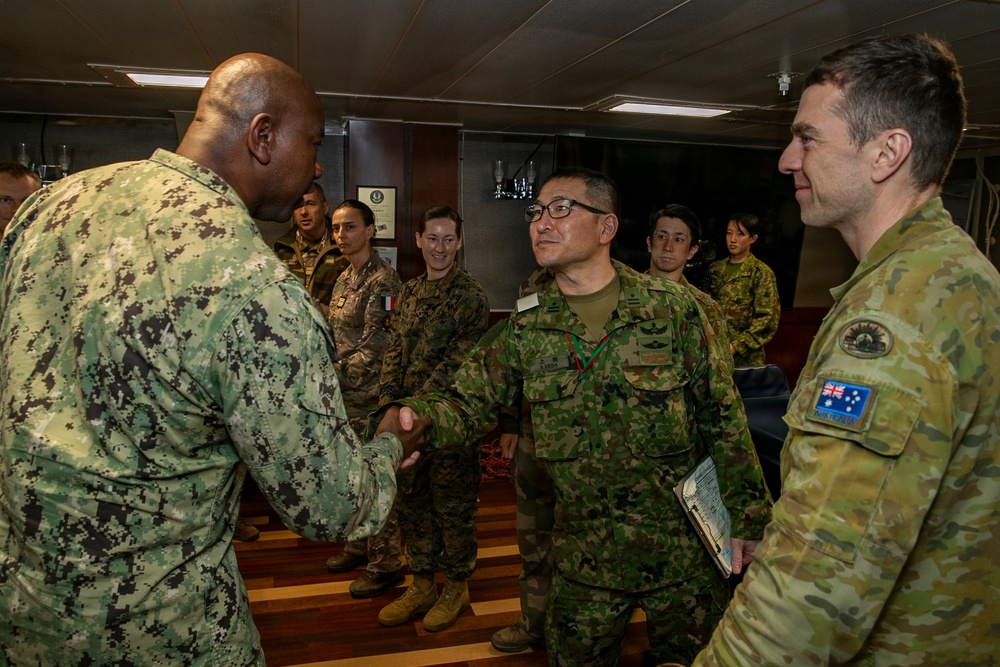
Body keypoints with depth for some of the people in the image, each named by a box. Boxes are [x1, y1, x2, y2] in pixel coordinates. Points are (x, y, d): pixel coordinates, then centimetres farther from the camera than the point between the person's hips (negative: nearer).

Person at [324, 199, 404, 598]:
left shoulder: (381, 281, -15)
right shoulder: (345, 277, 14)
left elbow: (373, 348, -18)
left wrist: (335, 376, -13)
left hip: (369, 397, -9)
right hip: (344, 396, 9)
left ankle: (385, 564, 13)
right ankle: (360, 547, 34)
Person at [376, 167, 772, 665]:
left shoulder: (673, 309, -10)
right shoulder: (524, 329, -4)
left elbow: (722, 419, -5)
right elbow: (466, 404, -5)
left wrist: (747, 517, -4)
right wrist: (414, 418, -27)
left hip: (684, 550, -1)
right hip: (585, 558, 2)